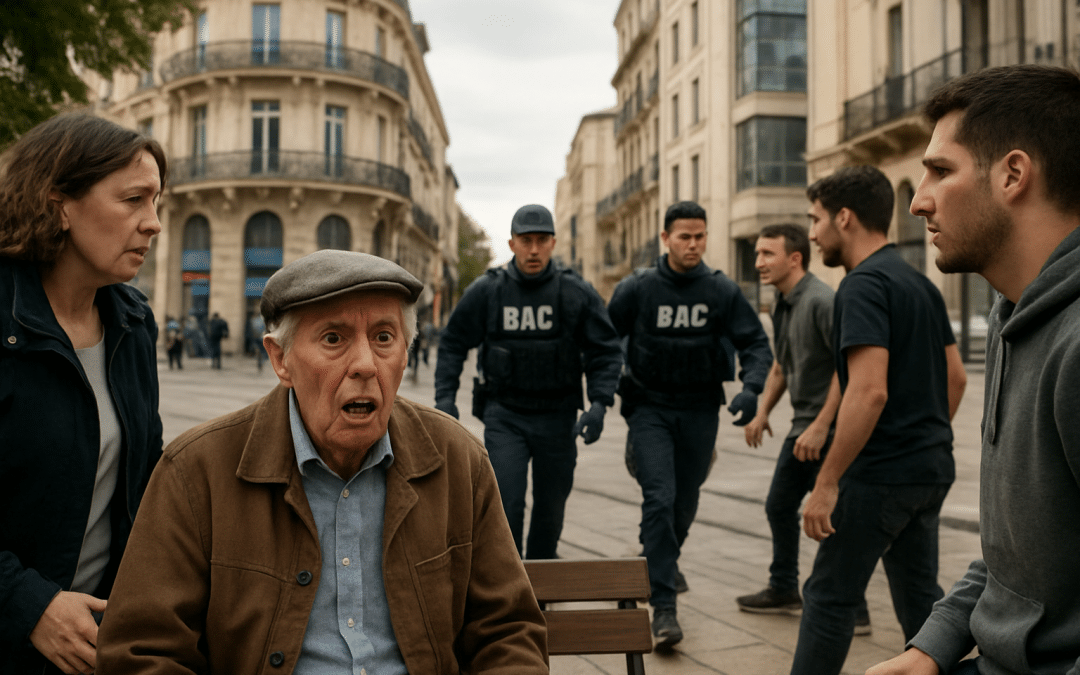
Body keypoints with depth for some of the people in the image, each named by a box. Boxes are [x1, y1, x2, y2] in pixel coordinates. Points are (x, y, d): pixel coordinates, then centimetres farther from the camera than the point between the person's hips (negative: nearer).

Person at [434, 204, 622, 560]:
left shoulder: (577, 292, -5)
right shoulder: (486, 291, -5)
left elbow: (606, 351, -2)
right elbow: (453, 344, 4)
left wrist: (599, 404, -15)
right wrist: (445, 397, -7)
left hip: (557, 418, 1)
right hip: (504, 416, -1)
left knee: (550, 508, 11)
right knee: (506, 503, -12)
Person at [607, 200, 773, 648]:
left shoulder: (723, 291, -2)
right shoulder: (636, 289, -5)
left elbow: (755, 343, -2)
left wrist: (751, 388, -19)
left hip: (700, 411, 2)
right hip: (650, 409, -2)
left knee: (685, 503, 16)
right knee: (659, 500, -15)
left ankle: (663, 564, 46)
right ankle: (663, 605, -10)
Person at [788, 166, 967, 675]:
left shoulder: (864, 285, -17)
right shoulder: (921, 283, 12)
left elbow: (870, 391, -26)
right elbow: (955, 377, 17)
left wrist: (826, 482, -23)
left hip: (880, 474, -9)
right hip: (931, 468, 9)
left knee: (829, 596, 2)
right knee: (919, 593, 18)